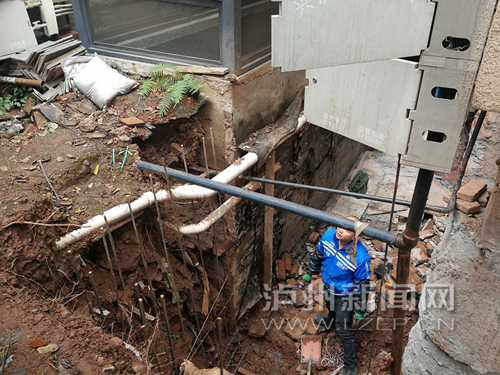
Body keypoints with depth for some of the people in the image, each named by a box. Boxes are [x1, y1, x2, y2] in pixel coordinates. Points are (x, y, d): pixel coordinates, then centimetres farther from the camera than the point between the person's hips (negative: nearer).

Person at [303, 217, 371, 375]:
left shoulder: (360, 257, -39)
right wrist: (309, 271, 12)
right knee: (330, 308, 37)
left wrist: (360, 309, -13)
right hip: (328, 287, 6)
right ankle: (330, 322, 72)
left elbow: (362, 285, -23)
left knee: (344, 330, 8)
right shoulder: (329, 235, -24)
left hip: (344, 296, -6)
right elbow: (318, 254, -2)